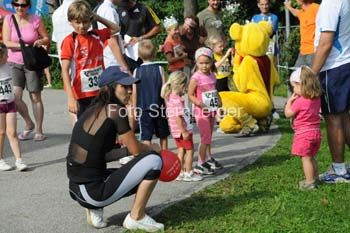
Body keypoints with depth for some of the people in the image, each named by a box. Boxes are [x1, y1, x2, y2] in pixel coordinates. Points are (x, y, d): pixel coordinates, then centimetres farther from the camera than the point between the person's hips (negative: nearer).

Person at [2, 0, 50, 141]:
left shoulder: (36, 20, -4)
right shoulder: (8, 19, -1)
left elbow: (47, 38, 5)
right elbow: (6, 42, -7)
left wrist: (41, 41, -18)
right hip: (14, 64, 1)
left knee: (35, 97, 2)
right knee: (15, 96, -11)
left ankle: (39, 130, 15)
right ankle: (29, 124, 14)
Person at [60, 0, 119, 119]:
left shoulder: (97, 36, 6)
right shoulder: (69, 41, -10)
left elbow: (115, 29, 23)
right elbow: (65, 71, -15)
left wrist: (98, 18, 9)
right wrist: (71, 97, -25)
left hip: (101, 92, 5)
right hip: (82, 95, -5)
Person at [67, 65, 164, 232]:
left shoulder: (92, 110, 12)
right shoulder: (115, 110, -13)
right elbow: (136, 149, -6)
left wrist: (127, 149, 17)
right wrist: (153, 147, 15)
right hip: (94, 192, -9)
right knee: (153, 159, -4)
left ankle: (95, 209, 13)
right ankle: (136, 218, 5)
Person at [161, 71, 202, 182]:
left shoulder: (170, 98, 8)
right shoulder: (177, 100, -22)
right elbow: (178, 117, -26)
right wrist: (184, 131, -23)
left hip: (176, 131, 9)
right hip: (183, 130, -9)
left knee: (181, 151, 15)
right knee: (189, 150, 4)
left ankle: (180, 173, 20)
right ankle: (188, 173, 11)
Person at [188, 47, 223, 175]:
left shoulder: (212, 76, 6)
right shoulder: (196, 78, -15)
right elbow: (190, 95, -14)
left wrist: (218, 100, 2)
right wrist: (199, 103, -27)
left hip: (212, 111, 7)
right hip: (202, 112, -7)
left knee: (208, 137, 20)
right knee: (205, 138, -6)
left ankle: (208, 158, 35)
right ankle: (200, 164, 2)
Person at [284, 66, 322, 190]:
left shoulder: (300, 101, -19)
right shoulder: (316, 99, 4)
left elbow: (288, 113, -9)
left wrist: (290, 100, 0)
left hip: (303, 133, -8)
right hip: (315, 132, 8)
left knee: (306, 158, -2)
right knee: (311, 157, 20)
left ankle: (309, 182, 1)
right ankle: (315, 178, 29)